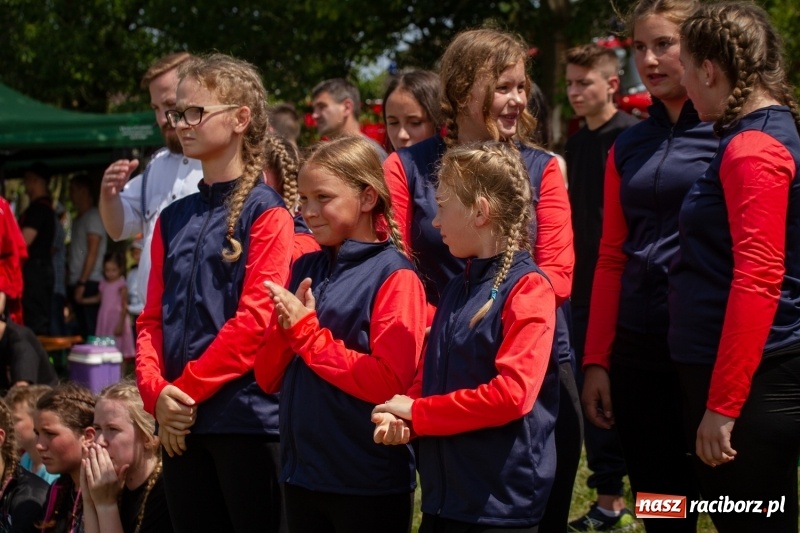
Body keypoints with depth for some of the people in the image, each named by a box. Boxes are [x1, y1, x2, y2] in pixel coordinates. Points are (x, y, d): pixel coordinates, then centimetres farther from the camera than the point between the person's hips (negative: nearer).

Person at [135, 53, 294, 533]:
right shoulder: (173, 218, 15)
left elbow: (255, 319, -13)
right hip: (181, 422, 6)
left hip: (247, 417, -6)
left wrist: (186, 389, -13)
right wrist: (156, 392, -4)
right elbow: (153, 318, 13)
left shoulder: (266, 211, -5)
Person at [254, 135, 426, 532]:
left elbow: (389, 381, -19)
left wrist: (306, 332, -15)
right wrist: (286, 327, -10)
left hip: (370, 484, -6)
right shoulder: (304, 269, 9)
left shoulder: (395, 276, -10)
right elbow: (268, 377, 10)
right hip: (302, 473, 6)